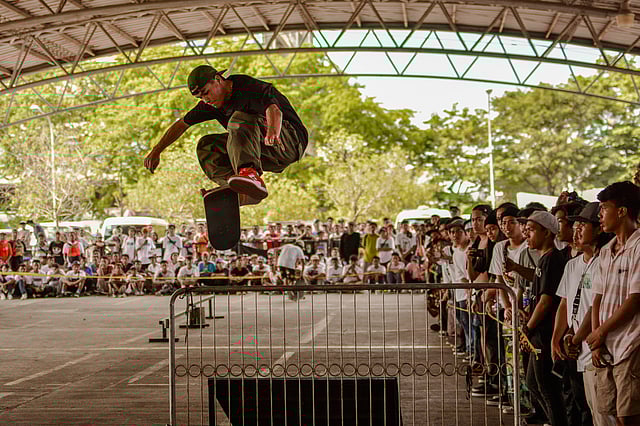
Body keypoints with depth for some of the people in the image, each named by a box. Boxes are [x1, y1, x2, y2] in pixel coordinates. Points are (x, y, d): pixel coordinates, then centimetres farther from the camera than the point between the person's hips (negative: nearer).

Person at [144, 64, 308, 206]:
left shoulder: (248, 87, -17)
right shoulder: (211, 104, 8)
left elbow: (274, 110, -36)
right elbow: (181, 124, 19)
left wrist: (273, 132, -58)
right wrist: (156, 152, 17)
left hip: (291, 142, -9)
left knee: (239, 119, -31)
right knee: (206, 145, 0)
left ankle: (250, 173, -54)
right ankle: (245, 192, -21)